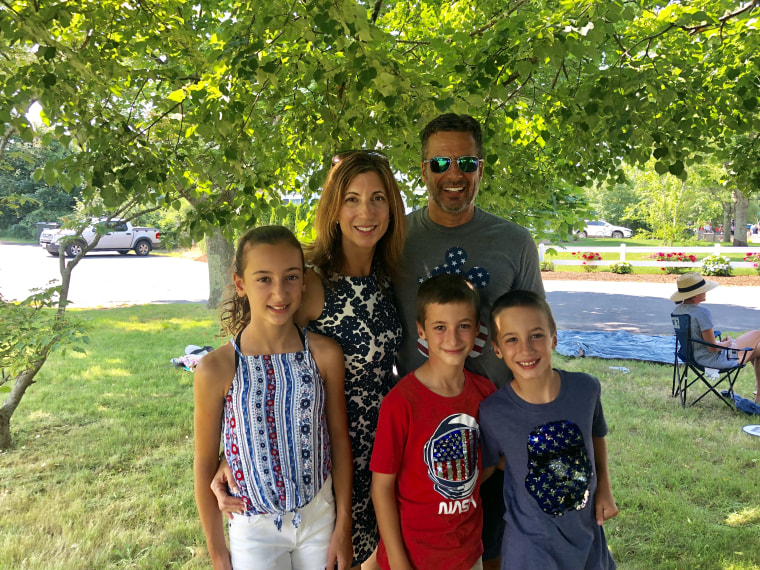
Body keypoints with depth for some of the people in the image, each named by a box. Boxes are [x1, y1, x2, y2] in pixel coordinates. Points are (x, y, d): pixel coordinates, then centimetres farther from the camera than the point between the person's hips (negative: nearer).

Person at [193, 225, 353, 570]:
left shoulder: (325, 355, -13)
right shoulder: (216, 369, -17)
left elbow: (340, 439, -3)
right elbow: (205, 464, -7)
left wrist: (343, 525, 2)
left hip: (320, 516, 2)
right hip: (255, 528, -1)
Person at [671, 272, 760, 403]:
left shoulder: (677, 310, -2)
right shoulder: (702, 313, -28)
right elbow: (713, 348, -24)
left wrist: (720, 341, 11)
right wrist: (727, 343, -4)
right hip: (714, 359, -9)